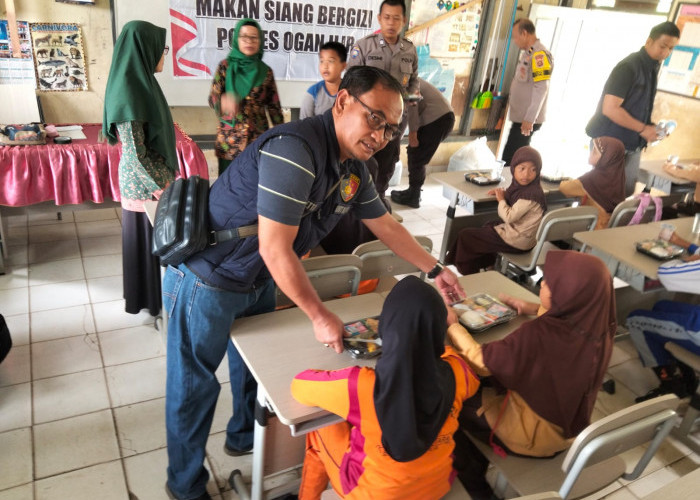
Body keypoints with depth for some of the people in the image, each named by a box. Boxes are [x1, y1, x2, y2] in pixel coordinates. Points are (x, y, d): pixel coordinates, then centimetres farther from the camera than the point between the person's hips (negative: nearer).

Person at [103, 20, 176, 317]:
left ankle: (155, 292, 38)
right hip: (145, 183, -9)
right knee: (147, 238, 7)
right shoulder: (129, 93, -24)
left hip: (154, 177, 9)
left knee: (157, 237, 20)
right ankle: (148, 302, 25)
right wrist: (161, 189, -19)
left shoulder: (138, 83, 5)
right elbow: (134, 155, -24)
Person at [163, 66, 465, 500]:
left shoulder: (354, 166, -2)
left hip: (260, 282, 8)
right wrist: (320, 316, -22)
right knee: (194, 387, 9)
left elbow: (385, 224, 12)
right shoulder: (294, 150, -31)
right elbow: (275, 249, -31)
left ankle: (245, 437, 52)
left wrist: (435, 269, 12)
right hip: (208, 281, -8)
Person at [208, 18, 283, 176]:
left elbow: (274, 106, 10)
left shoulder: (265, 71, 7)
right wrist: (223, 102, -31)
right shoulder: (225, 66, 2)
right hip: (229, 140, -1)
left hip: (258, 139, 1)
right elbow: (213, 97, -7)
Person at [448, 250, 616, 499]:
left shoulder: (537, 336, -36)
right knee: (487, 383, 22)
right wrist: (535, 310, 9)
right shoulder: (598, 328, -15)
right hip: (571, 427, 7)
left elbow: (480, 361, -23)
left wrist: (452, 324, -10)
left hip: (534, 434, -7)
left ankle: (475, 479, 20)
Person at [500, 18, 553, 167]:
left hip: (527, 121, -10)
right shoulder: (527, 52, 15)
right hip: (520, 117, 10)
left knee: (509, 160, -11)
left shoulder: (540, 54, -15)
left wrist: (530, 119, -23)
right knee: (516, 157, 13)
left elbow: (541, 89, -21)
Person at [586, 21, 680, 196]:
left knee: (626, 194, 11)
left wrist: (651, 127, 1)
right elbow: (610, 109, -24)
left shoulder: (652, 68, 10)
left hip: (633, 146, 8)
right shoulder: (629, 67, -16)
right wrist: (643, 128, -18)